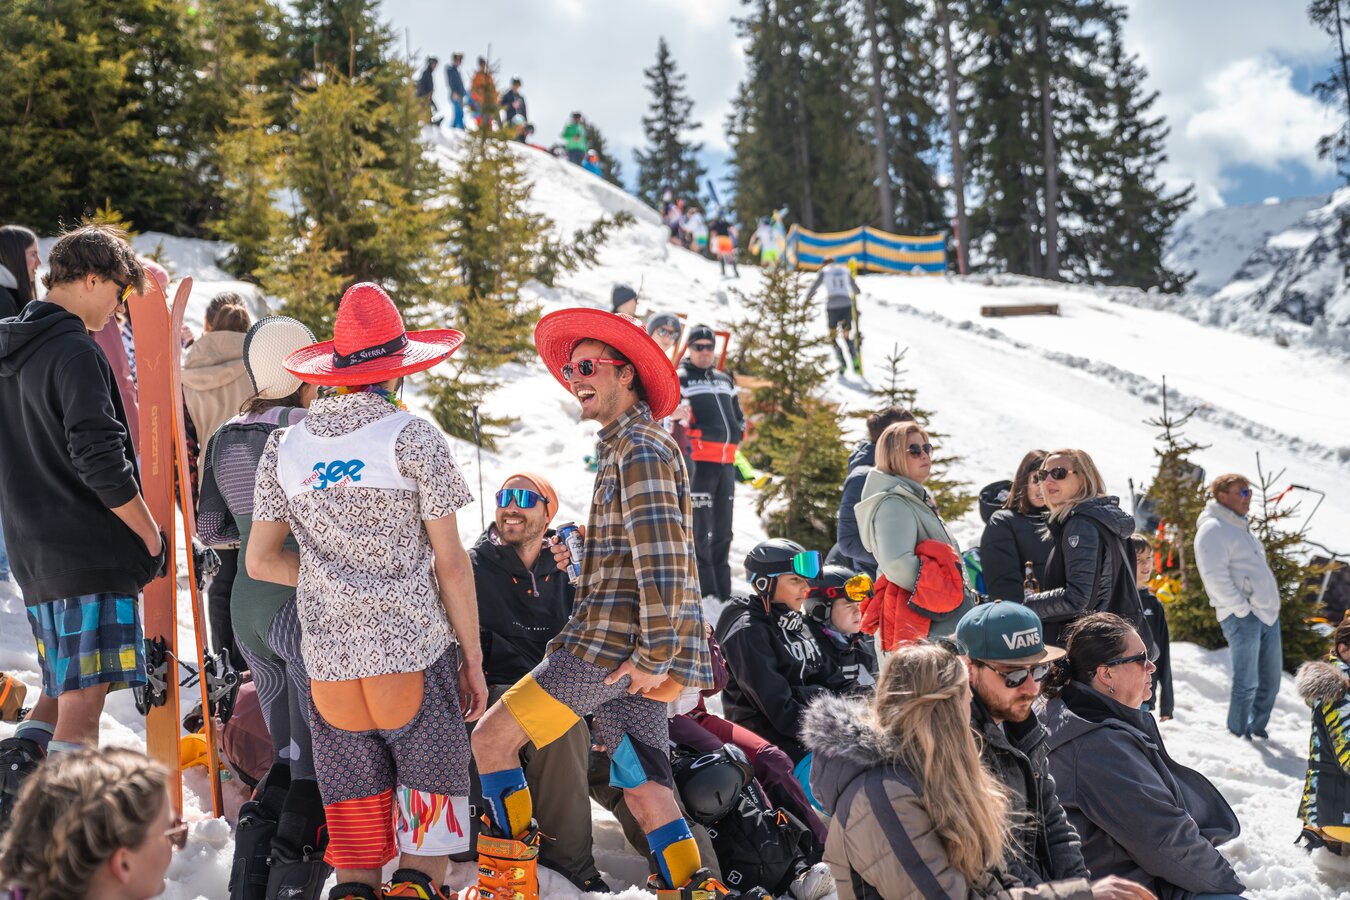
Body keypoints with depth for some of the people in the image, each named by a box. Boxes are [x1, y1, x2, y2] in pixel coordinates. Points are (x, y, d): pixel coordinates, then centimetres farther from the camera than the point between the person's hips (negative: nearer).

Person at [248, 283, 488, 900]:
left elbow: (260, 560, 11)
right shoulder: (412, 438, -3)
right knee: (427, 826, 2)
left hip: (329, 659, 4)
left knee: (356, 834, 10)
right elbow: (451, 561, -4)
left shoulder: (286, 447, 8)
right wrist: (473, 658, 4)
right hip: (415, 652, -4)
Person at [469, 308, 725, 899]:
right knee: (642, 787, 8)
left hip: (614, 644, -10)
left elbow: (662, 561, -20)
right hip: (629, 650, 10)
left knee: (492, 738, -5)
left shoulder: (643, 448, -10)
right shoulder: (624, 446, 23)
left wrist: (652, 655, -21)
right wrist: (584, 560, 15)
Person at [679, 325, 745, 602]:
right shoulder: (680, 380, 1)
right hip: (698, 461, -7)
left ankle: (722, 590, 19)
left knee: (723, 531, 12)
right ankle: (705, 590, -7)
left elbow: (738, 416, 31)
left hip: (727, 462, 7)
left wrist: (737, 436, 16)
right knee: (700, 530, -9)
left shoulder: (725, 380, 21)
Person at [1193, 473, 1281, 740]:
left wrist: (1272, 604, 16)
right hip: (1242, 617, -9)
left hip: (1268, 614, 9)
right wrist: (1241, 608, -18)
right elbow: (1215, 577, -18)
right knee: (1247, 683, -7)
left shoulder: (1242, 528, 21)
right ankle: (1238, 735, 3)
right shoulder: (1213, 529, -9)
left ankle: (1257, 729, 24)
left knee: (1270, 681, 12)